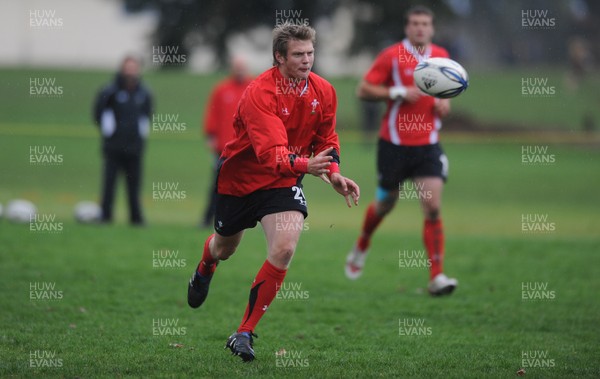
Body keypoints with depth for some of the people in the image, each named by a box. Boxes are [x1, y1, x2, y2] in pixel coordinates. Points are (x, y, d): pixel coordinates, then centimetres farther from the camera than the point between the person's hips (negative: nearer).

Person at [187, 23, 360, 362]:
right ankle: (204, 271, 62)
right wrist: (304, 164, -56)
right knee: (224, 248, 19)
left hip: (284, 181, 3)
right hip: (239, 177, -3)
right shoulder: (260, 93, -29)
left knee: (285, 248, -21)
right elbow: (270, 153, -39)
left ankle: (245, 334, -11)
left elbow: (326, 138, 7)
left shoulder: (323, 91, -10)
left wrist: (334, 174, -10)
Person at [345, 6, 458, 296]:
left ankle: (436, 277, -12)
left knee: (433, 208, -11)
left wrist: (444, 102, 2)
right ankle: (361, 248, 42)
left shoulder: (441, 57, 7)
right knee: (386, 203, 12)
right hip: (394, 144, -2)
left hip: (427, 145, 3)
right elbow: (363, 90, -8)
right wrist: (398, 93, -19)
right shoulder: (392, 56, -7)